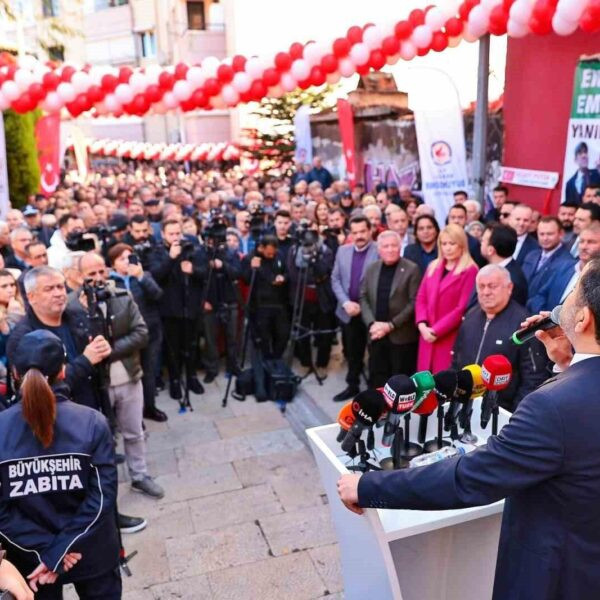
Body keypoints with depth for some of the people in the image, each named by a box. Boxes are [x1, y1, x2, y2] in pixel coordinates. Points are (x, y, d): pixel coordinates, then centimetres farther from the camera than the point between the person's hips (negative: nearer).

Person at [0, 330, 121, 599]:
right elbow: (103, 496, -18)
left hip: (30, 558, 1)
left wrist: (44, 550, -11)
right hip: (92, 554, -1)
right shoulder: (92, 422, -17)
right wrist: (55, 553, -15)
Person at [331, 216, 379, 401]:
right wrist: (346, 302, -7)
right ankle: (352, 386, 33)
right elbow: (335, 279, 7)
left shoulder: (380, 251, -12)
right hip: (348, 311, 5)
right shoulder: (343, 251, 6)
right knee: (352, 352, 17)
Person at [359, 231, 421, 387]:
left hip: (402, 336, -4)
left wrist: (391, 325, -15)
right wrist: (372, 323, -8)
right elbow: (363, 298, 8)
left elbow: (414, 303, -10)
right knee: (376, 380, 10)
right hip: (376, 335, 4)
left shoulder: (411, 269, -5)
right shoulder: (371, 269, 9)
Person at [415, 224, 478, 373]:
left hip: (450, 338, -5)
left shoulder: (470, 271, -6)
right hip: (428, 336, 6)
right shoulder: (433, 267, 14)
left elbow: (463, 308, -12)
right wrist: (422, 325, -5)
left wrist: (436, 330, -13)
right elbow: (421, 298, 11)